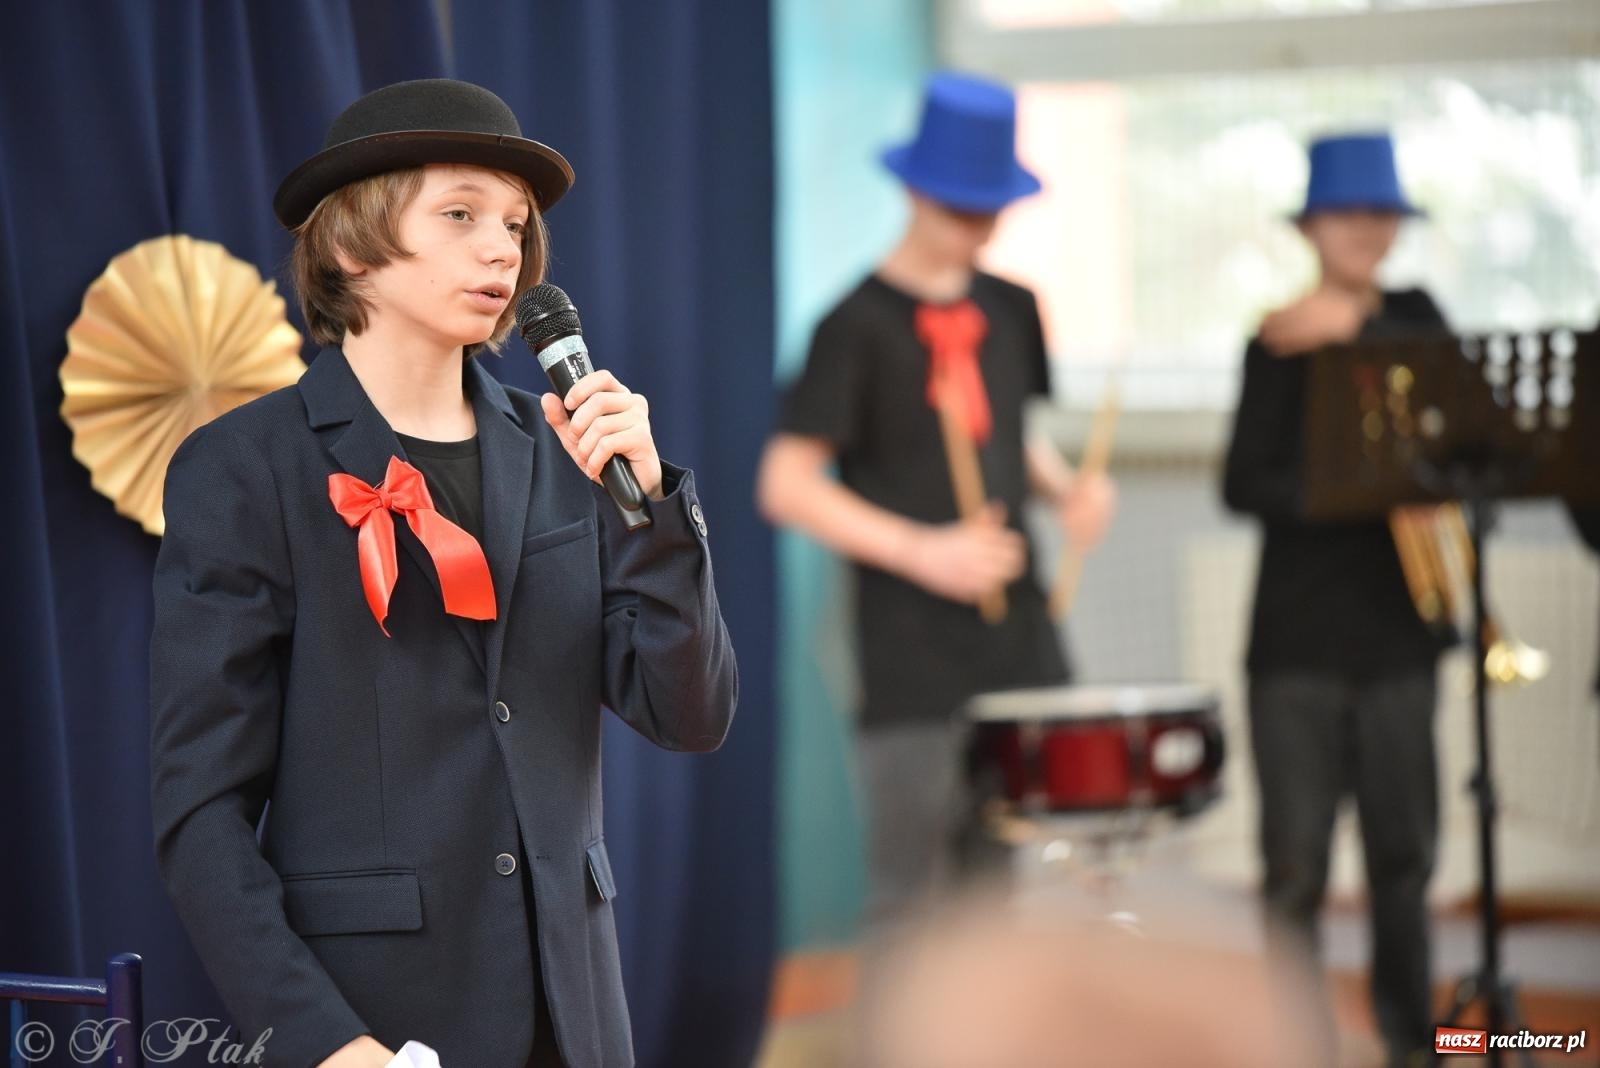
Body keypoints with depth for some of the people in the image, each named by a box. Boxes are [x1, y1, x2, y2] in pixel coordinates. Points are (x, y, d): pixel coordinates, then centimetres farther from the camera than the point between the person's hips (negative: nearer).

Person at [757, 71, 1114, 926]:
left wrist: (1065, 488, 3)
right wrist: (922, 551, -19)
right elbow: (785, 486, -11)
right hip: (914, 666, -6)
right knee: (913, 899, -2)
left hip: (1021, 640, 6)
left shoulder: (1009, 310, 10)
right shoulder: (859, 327, -8)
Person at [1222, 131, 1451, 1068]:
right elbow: (1245, 484, -10)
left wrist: (1357, 329, -16)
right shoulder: (1279, 340, -1)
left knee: (1405, 848, 8)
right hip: (1299, 636, -3)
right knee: (1297, 859, -2)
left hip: (1397, 629, 3)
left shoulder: (1413, 318, 10)